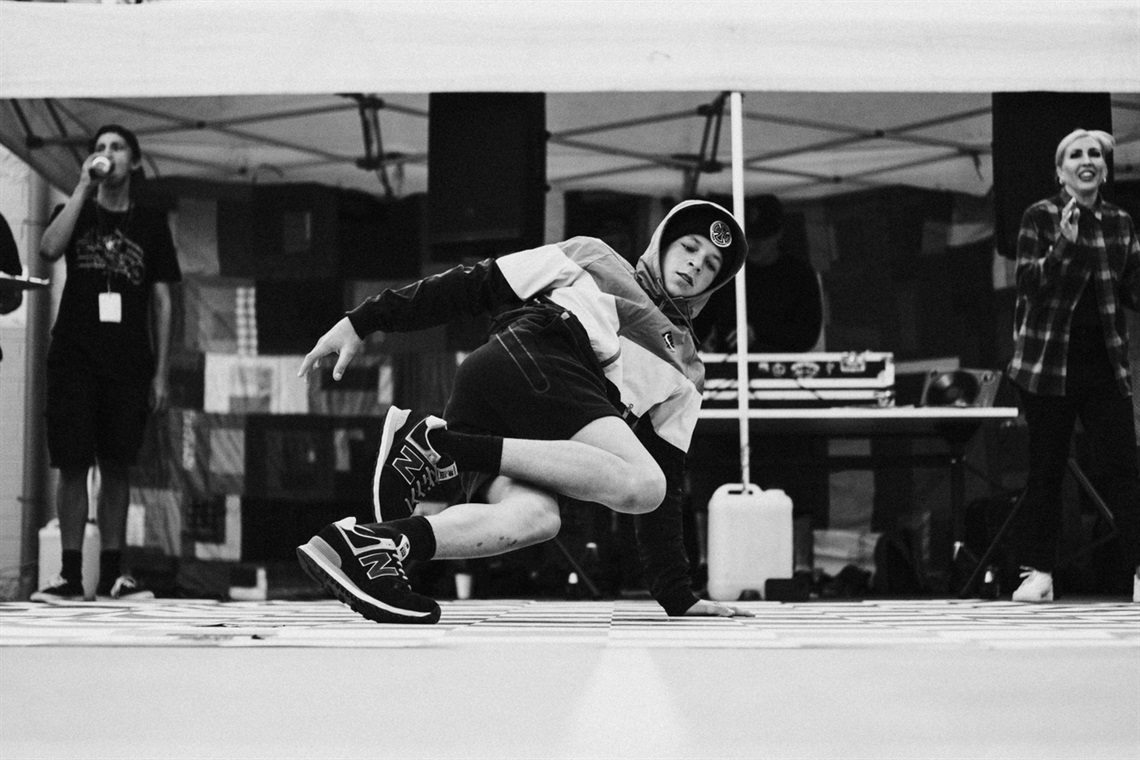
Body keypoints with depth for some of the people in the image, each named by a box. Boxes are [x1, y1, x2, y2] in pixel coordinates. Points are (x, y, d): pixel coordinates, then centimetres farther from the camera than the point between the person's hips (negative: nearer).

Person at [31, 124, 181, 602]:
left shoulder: (150, 223, 10)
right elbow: (48, 249, -13)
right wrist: (84, 186, -11)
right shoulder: (76, 213, 9)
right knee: (73, 465, -4)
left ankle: (111, 573, 7)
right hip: (74, 360, -1)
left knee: (117, 466, 3)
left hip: (128, 365, 1)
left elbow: (162, 301, 10)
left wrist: (161, 372, 3)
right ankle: (71, 574, -2)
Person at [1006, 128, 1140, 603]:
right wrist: (1062, 246, -23)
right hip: (1048, 362, -3)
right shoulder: (1040, 218, -3)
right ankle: (1038, 573, 12)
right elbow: (1028, 287, -10)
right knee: (1046, 470, 3)